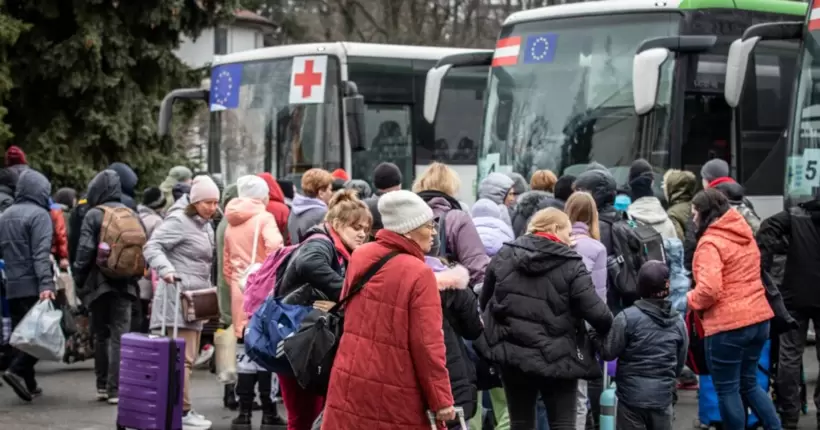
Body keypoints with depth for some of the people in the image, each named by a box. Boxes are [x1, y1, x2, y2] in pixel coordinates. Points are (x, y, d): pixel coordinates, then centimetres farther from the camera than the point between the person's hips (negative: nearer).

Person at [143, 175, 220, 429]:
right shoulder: (179, 221, -10)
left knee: (189, 357, 13)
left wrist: (209, 289, 20)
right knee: (182, 357, -10)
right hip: (178, 296, -10)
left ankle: (180, 407, 19)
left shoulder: (205, 225, 18)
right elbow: (152, 247, -17)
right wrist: (165, 269, -32)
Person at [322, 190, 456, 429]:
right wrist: (441, 399, -11)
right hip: (394, 396, -6)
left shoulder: (360, 257, 4)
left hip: (351, 383, 6)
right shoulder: (418, 274, -16)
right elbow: (427, 343, -17)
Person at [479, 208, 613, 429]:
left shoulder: (504, 256, 4)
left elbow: (484, 301, 12)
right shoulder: (570, 265, -10)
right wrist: (611, 329, 6)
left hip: (513, 354, 4)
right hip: (557, 357, -3)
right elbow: (595, 311, -13)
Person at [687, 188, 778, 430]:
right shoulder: (745, 235, 13)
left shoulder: (710, 242, -13)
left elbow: (709, 290, -24)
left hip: (728, 325, -9)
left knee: (727, 390, 4)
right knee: (748, 383, 19)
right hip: (758, 318, 9)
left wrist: (688, 301, -5)